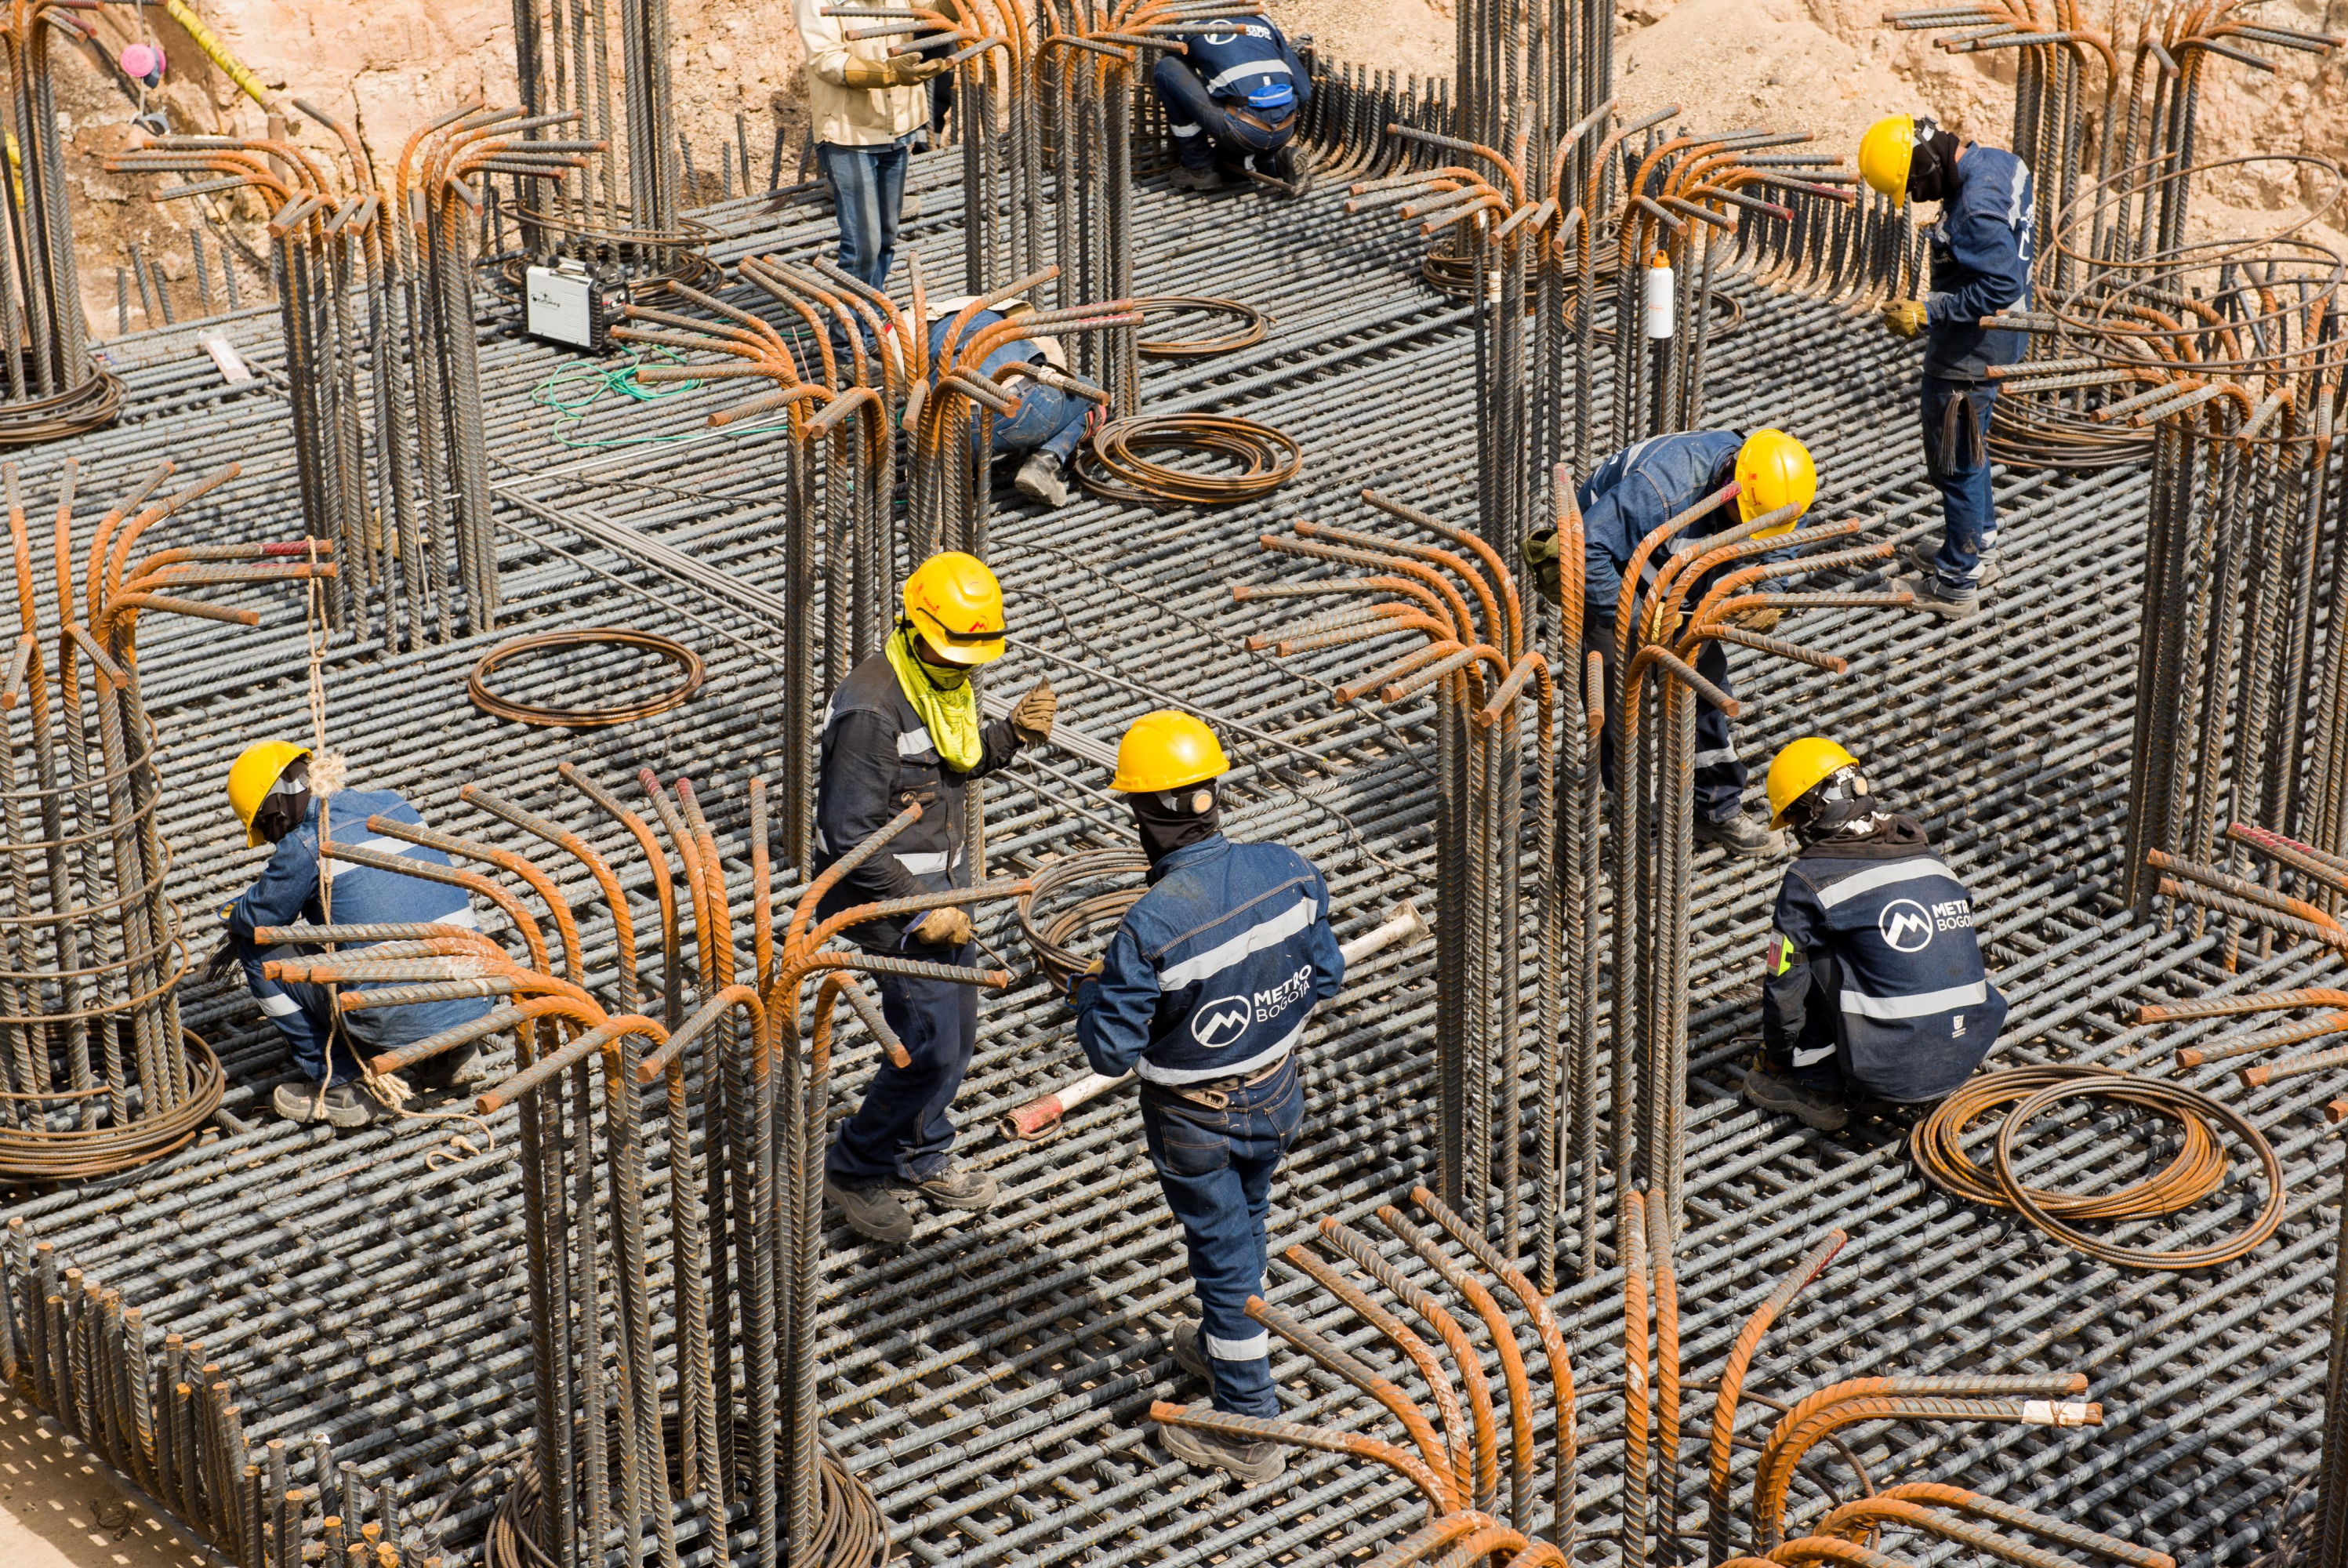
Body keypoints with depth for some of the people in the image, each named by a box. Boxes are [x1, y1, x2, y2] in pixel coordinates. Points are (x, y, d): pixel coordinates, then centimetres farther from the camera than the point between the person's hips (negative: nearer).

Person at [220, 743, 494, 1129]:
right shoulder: (393, 807, 12)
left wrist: (234, 915, 30)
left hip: (399, 1022, -7)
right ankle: (454, 1054, 21)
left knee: (260, 951, 10)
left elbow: (260, 916, 4)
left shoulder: (305, 846, -10)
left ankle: (333, 1087, 12)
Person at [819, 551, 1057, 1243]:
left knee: (956, 1029, 17)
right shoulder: (872, 708, -27)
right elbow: (850, 833, -25)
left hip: (943, 879, 9)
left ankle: (920, 1157, 37)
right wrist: (919, 911, -23)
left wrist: (1012, 733, -2)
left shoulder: (948, 680, 0)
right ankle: (855, 1168, 13)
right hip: (888, 893, -9)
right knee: (930, 1045, -7)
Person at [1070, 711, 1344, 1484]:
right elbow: (1324, 976, -3)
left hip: (1196, 1122, -5)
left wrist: (1091, 990, -5)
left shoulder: (1148, 930, -35)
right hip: (1277, 1094, 5)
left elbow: (1111, 1052, -24)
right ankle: (1224, 1346, 55)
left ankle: (1250, 1430, 27)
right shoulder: (1287, 873, -19)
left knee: (1224, 1253, 12)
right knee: (1246, 1226, 29)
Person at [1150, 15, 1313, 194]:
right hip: (1284, 133, 7)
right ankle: (1281, 161, 8)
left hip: (1243, 130, -7)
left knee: (1165, 68, 8)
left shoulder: (1189, 31, 13)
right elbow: (1303, 91, 21)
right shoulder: (1263, 22, 24)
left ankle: (1200, 169, 11)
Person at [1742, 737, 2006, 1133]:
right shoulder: (1928, 858, 11)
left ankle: (1817, 1089, 11)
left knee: (1807, 951, 7)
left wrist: (1775, 1059, 19)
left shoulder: (1809, 880, -6)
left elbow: (1784, 988, 0)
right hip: (1967, 1056, 6)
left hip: (1890, 1069, -6)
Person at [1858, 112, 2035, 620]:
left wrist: (1928, 315, -26)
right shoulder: (1996, 161, 1)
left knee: (1954, 462, 3)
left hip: (1969, 352, -10)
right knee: (1968, 450, 26)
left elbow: (2002, 286, -32)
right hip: (1991, 338, 10)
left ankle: (1957, 583, 14)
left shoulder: (1977, 207, -31)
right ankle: (1980, 548, 42)